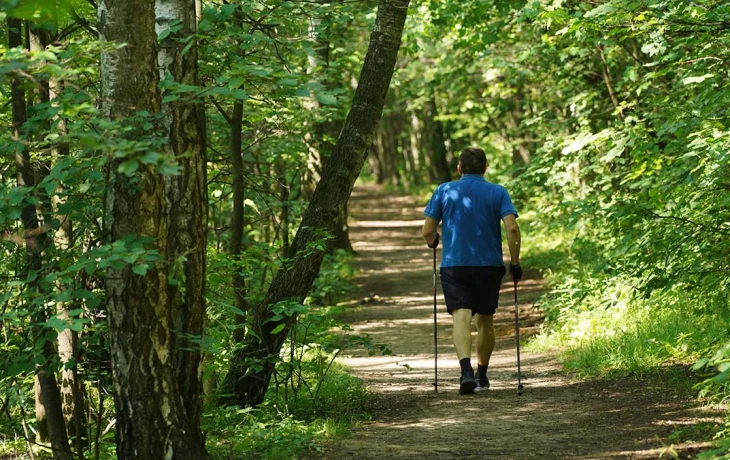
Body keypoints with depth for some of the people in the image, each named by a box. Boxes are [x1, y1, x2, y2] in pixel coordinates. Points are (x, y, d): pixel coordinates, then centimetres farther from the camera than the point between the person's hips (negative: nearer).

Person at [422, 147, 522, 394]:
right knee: (485, 321, 17)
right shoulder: (498, 193, 2)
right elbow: (512, 228, -11)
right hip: (490, 266, 1)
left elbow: (428, 231, 1)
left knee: (461, 317, -12)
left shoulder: (444, 191, 2)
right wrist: (515, 263, -2)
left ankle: (466, 370, -34)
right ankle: (482, 376, 27)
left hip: (454, 265, -1)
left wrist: (433, 243, 23)